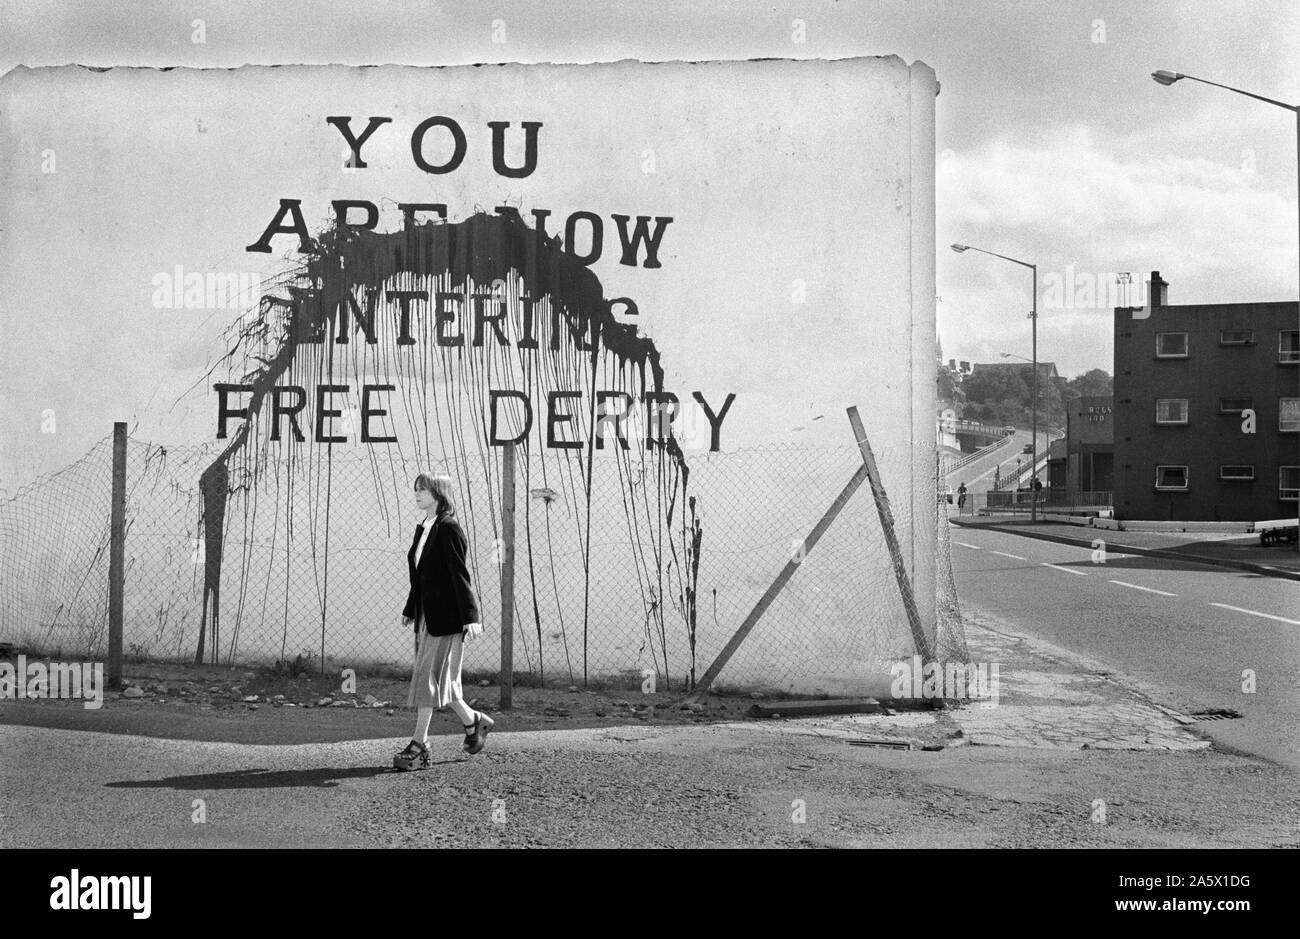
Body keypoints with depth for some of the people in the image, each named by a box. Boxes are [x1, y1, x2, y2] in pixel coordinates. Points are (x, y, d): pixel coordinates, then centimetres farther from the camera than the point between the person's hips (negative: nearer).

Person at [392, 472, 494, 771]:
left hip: (446, 617, -9)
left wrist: (470, 617, -19)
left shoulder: (449, 529, -13)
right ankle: (474, 721, 29)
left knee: (428, 678, -7)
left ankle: (419, 745, -3)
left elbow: (460, 575, -17)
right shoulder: (422, 529, 13)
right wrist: (410, 610, 22)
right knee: (440, 680, 12)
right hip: (426, 617, 9)